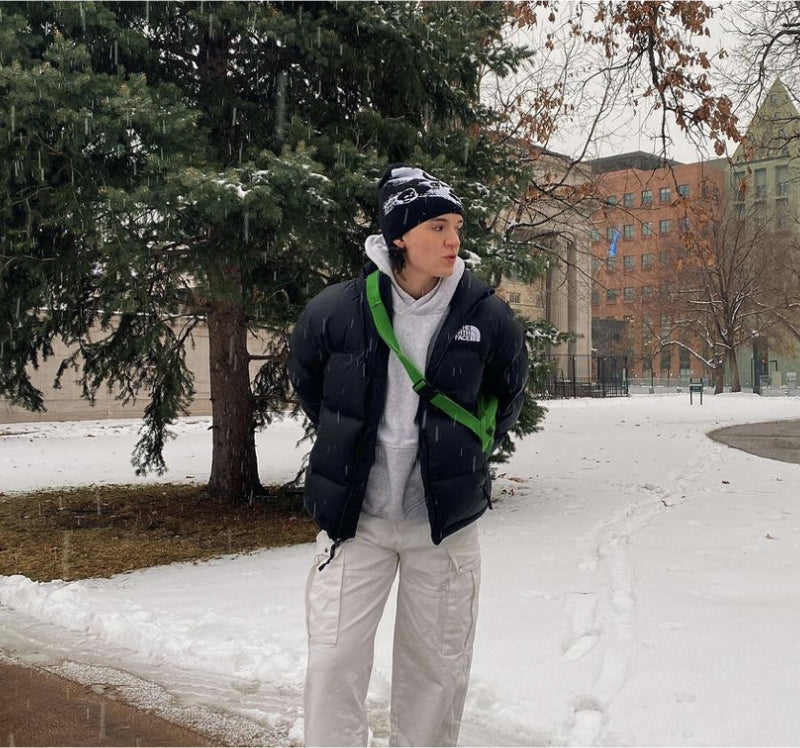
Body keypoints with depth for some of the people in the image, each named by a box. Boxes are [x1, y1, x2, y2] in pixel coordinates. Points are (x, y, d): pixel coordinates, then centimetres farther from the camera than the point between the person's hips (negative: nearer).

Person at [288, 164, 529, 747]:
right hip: (355, 518, 0)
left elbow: (509, 395, 12)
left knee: (437, 667, 12)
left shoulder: (487, 316, -9)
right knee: (335, 663, 2)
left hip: (445, 522, 1)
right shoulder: (336, 311, -12)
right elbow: (306, 383, 11)